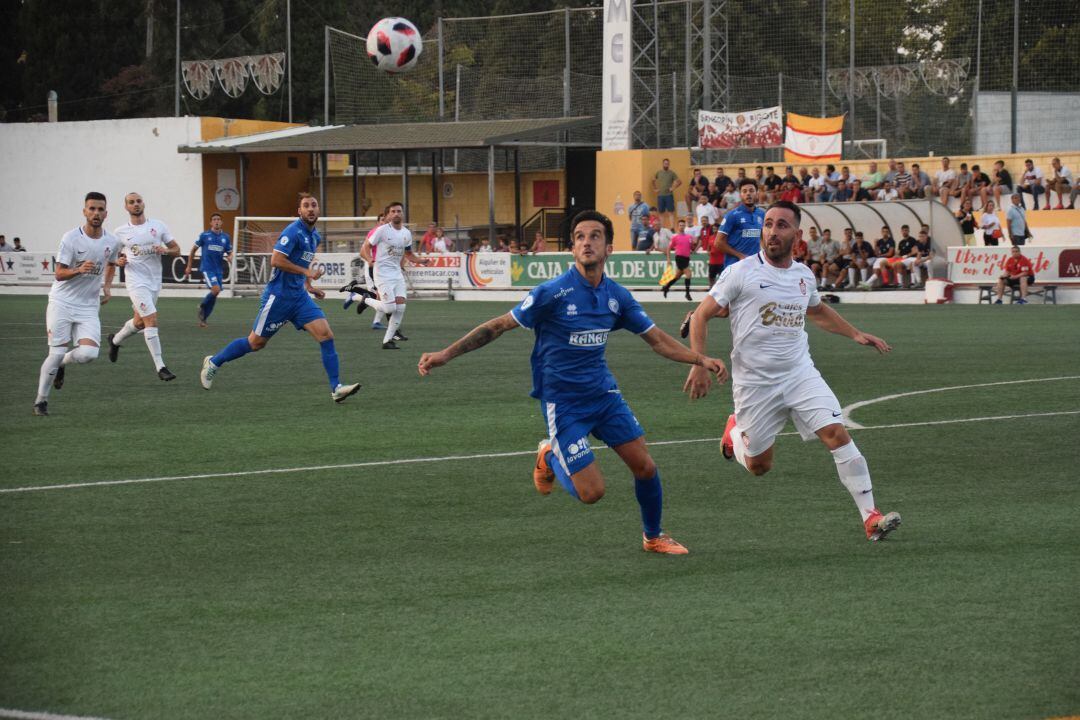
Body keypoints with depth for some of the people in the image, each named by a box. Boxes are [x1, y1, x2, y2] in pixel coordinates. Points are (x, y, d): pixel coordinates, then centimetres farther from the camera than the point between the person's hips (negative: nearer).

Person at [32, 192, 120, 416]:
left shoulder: (112, 242, 1)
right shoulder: (71, 238, -12)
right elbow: (59, 273, -11)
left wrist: (107, 286, 8)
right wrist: (79, 270, -30)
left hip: (89, 307, 3)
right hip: (62, 303, -3)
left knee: (88, 352, -16)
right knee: (57, 353, -7)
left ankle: (60, 365, 18)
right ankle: (41, 400, 12)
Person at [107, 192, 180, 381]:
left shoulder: (158, 226, 5)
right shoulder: (120, 232, 1)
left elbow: (176, 250, 8)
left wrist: (165, 250, -14)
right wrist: (119, 261, -11)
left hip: (155, 281, 4)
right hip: (136, 282, -4)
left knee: (139, 322, 16)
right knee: (151, 320, -17)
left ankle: (115, 340, 46)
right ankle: (160, 367, -15)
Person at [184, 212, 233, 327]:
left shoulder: (225, 237, 8)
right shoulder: (205, 235, -1)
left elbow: (230, 253, 14)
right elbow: (194, 249, 8)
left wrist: (230, 258, -11)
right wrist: (189, 266, 8)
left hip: (218, 269, 5)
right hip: (207, 268, -5)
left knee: (214, 295, 5)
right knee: (216, 289, -22)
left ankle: (203, 318, 20)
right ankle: (202, 306, 5)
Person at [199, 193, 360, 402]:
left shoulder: (315, 237, 12)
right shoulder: (294, 231, -15)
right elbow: (276, 260, -23)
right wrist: (307, 272, -19)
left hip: (299, 297, 7)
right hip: (279, 296, -7)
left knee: (326, 335, -10)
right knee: (256, 342, 5)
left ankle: (336, 389, -11)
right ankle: (214, 362, 26)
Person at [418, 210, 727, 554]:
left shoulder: (617, 296, -1)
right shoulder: (553, 292, -17)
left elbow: (657, 339, 9)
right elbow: (499, 326, -12)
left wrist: (700, 359, -3)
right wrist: (445, 354, -16)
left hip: (603, 393, 5)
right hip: (562, 403, -5)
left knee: (645, 467, -1)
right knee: (591, 493, -9)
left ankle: (654, 537, 25)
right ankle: (549, 457, 23)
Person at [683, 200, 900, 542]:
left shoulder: (803, 276, 6)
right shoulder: (741, 273, -9)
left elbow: (818, 311, 29)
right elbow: (701, 316, -5)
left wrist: (856, 334, 21)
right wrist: (699, 366, -14)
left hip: (800, 373, 3)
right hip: (754, 382, -3)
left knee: (836, 433, -17)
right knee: (758, 465, 6)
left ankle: (871, 517, -17)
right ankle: (735, 430, 42)